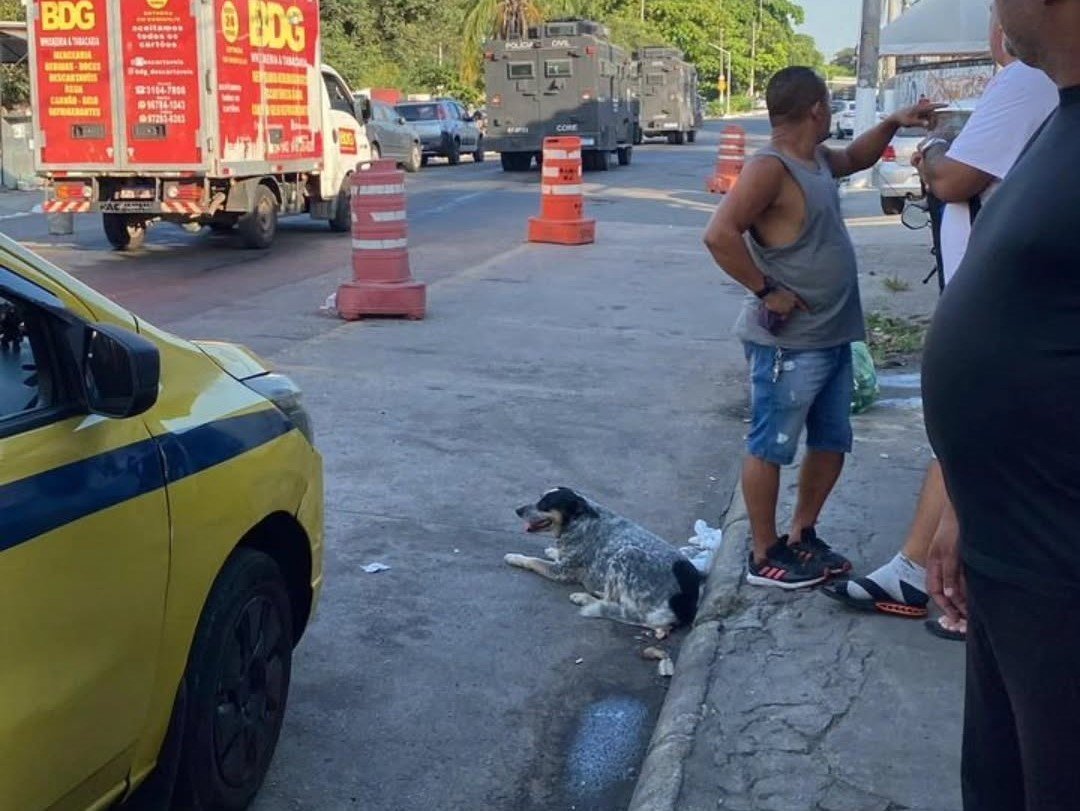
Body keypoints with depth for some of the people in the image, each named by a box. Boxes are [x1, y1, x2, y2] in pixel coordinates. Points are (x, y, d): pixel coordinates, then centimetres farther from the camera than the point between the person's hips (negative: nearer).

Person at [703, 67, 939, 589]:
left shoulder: (816, 159, 12)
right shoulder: (770, 168, -18)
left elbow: (856, 159, 35)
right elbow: (719, 234, -30)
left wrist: (893, 123, 22)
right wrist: (766, 290, -23)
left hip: (834, 338, 10)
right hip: (787, 344, -10)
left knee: (831, 444, 17)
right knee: (770, 448, 2)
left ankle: (802, 536, 31)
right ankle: (764, 557, 14)